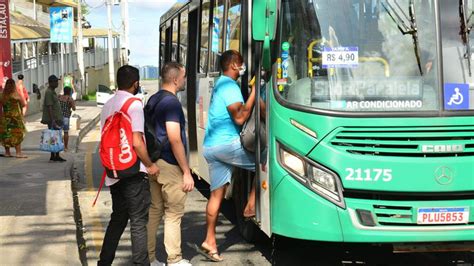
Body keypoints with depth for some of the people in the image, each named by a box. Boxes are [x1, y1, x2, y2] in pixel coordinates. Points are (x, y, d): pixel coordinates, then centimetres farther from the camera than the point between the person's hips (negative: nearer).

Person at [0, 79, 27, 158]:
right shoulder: (16, 95, -11)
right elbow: (23, 104, -5)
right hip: (15, 117, -4)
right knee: (17, 134, -2)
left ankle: (7, 152, 14)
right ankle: (18, 152, -6)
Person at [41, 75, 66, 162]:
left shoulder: (53, 92, 16)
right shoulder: (49, 92, -15)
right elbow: (49, 107, -21)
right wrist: (52, 121, -25)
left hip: (57, 118, 10)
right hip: (52, 119, -10)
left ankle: (56, 156, 16)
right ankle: (53, 157, -3)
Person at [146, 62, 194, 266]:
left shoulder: (153, 100, 12)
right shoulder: (171, 102, -16)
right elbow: (174, 139, -21)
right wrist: (186, 172, -18)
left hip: (154, 163, 9)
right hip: (169, 165, -8)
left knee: (154, 211, 11)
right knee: (173, 213, 0)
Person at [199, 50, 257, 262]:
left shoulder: (220, 85, 21)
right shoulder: (230, 86, -10)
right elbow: (240, 117, -17)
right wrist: (253, 94, -12)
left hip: (211, 146, 9)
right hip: (227, 143, -9)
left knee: (217, 193, 8)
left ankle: (210, 241, 8)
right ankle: (251, 207, 1)